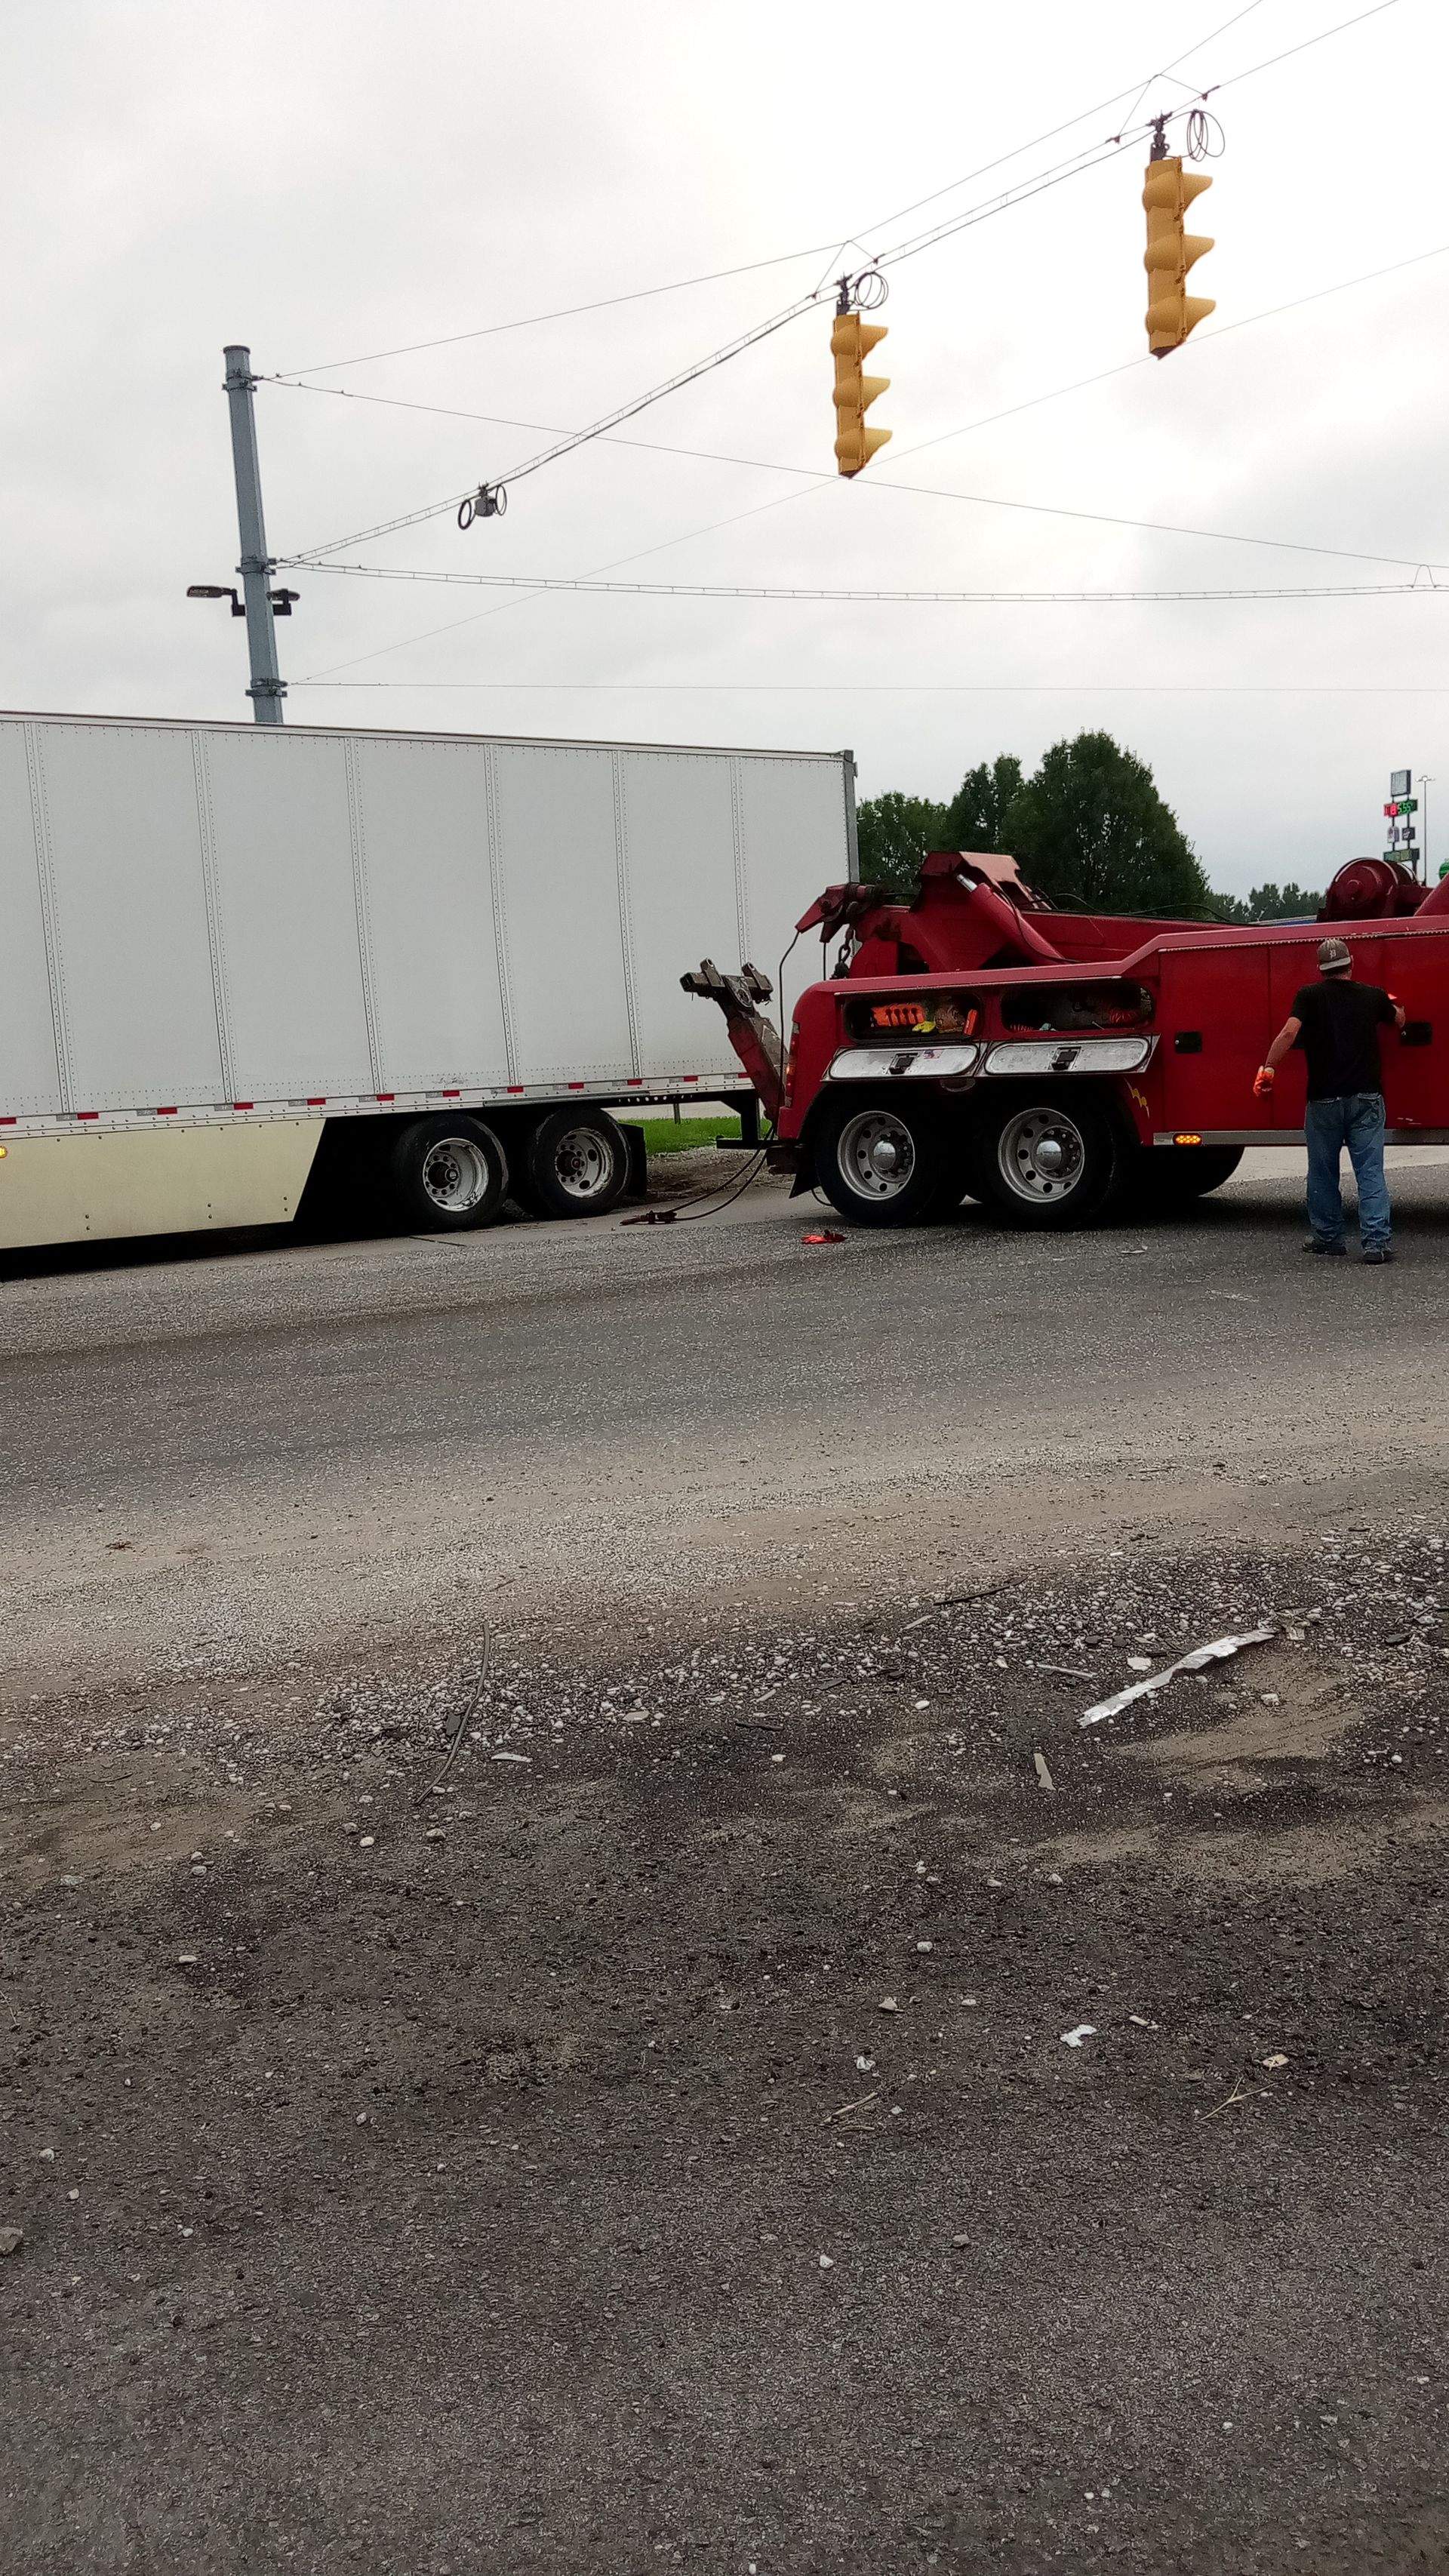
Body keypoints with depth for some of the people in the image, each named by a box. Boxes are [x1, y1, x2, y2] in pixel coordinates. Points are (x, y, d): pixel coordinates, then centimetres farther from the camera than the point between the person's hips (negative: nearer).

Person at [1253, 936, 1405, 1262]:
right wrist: (1392, 1003, 48)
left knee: (1323, 1172, 12)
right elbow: (1399, 1020, 27)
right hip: (1366, 1097, 1)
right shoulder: (1373, 996, 6)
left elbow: (1289, 1033, -18)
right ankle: (1377, 1241, -7)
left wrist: (1268, 1068, -12)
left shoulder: (1310, 996, -3)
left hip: (1324, 1098, -1)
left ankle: (1328, 1237, 20)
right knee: (1370, 1172, 0)